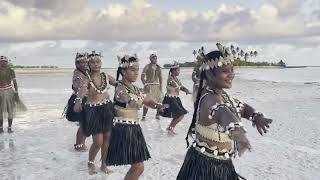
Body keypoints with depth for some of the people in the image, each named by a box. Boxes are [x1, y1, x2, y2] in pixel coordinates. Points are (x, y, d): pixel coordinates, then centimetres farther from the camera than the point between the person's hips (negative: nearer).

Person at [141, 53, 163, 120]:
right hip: (149, 86, -4)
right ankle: (144, 116, 2)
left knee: (160, 101, 0)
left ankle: (157, 115, 17)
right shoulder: (147, 66, -1)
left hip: (157, 86, 4)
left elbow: (160, 77, 17)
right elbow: (142, 77, -3)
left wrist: (161, 85, 5)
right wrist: (145, 85, -15)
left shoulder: (158, 67, 12)